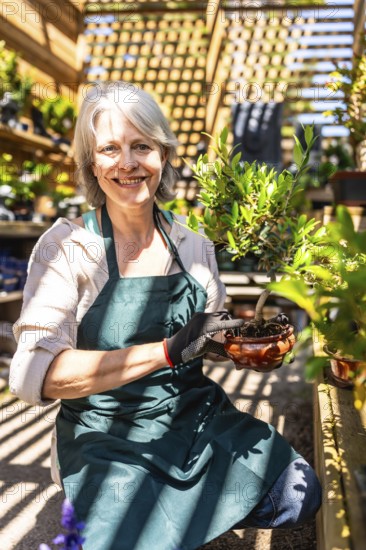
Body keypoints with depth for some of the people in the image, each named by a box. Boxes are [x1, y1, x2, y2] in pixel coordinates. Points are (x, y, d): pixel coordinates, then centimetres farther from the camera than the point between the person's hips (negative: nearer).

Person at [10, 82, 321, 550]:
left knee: (299, 498, -5)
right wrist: (167, 350, -29)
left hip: (199, 418, 5)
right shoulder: (66, 247, -12)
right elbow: (33, 374, -24)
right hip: (110, 438, -4)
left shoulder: (193, 246, 2)